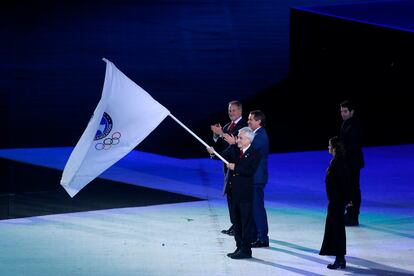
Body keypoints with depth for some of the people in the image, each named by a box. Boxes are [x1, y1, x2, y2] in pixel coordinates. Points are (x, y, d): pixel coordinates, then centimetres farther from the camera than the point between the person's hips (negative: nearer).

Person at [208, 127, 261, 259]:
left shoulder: (255, 154, -11)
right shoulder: (233, 148, 6)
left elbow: (250, 171, -20)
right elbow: (223, 156, -4)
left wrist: (235, 168, -22)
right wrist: (213, 152, -22)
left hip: (245, 192, -7)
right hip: (233, 191, 7)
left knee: (246, 221, -1)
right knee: (236, 221, 14)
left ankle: (246, 250, 4)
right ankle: (239, 247, 23)